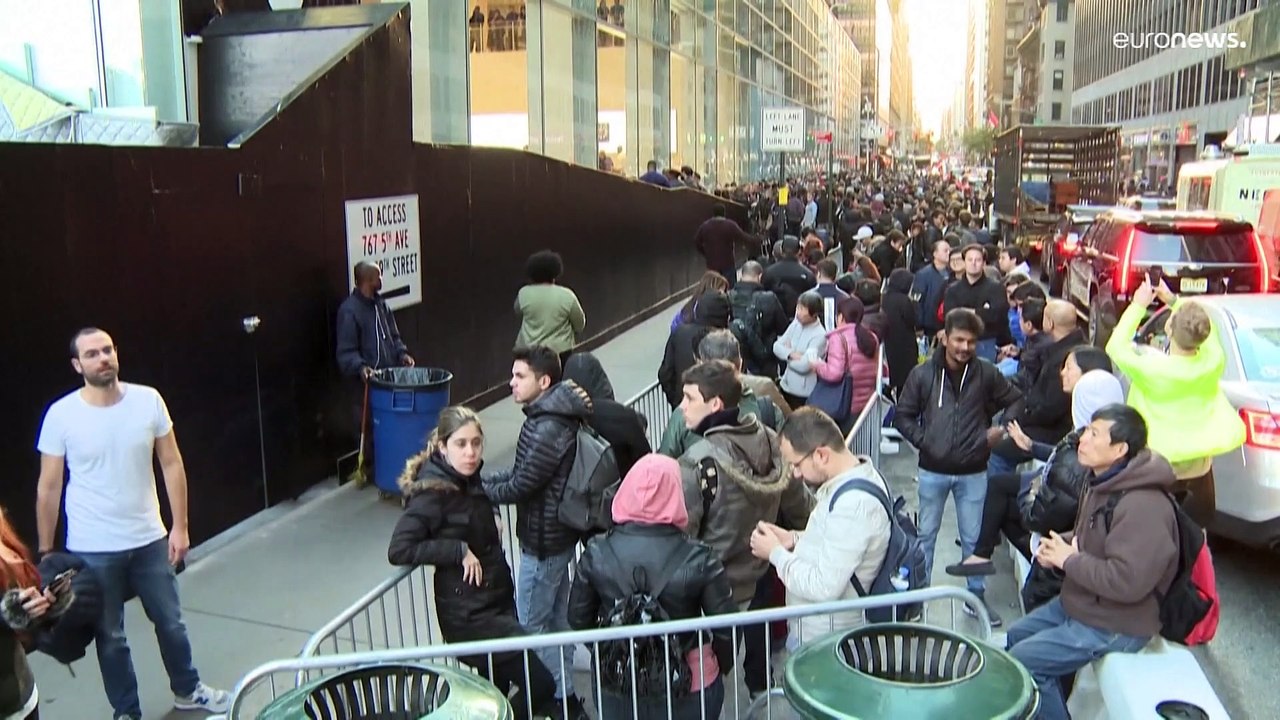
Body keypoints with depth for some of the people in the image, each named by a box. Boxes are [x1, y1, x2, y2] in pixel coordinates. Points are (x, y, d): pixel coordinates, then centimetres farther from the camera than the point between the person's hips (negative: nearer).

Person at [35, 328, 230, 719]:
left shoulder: (148, 400, -8)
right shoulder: (61, 415, -12)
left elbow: (171, 464, -1)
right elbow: (48, 488, -5)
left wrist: (180, 526, -2)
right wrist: (45, 552, -2)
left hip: (149, 539, 2)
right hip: (92, 550, -2)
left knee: (171, 622, 17)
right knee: (110, 636, 14)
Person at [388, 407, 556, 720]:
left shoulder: (468, 479, 6)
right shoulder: (433, 492, -18)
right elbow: (398, 550, -25)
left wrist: (491, 522, 4)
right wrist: (459, 551, -22)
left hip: (497, 601, 8)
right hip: (468, 614, -8)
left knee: (497, 693, 18)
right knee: (540, 685, -9)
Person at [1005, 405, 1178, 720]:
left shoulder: (1143, 506, -29)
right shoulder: (1103, 484, 4)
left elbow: (1128, 582, -35)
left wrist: (1069, 560, -22)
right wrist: (1060, 544, -1)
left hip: (1114, 625, -10)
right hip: (1079, 604, 10)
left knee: (1022, 661, -13)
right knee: (1016, 636, 18)